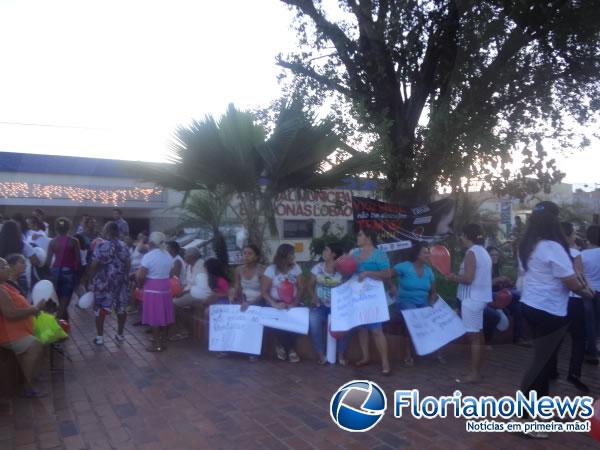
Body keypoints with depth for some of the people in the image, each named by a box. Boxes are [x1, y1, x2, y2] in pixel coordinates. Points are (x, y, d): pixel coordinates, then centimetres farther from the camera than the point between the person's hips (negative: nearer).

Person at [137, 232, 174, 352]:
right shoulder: (168, 256, 7)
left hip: (152, 289, -6)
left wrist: (141, 284, -1)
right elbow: (168, 272, 5)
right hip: (166, 287, 7)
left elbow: (140, 276, -18)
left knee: (154, 316, 1)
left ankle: (157, 344, 8)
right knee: (163, 315, 13)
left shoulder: (148, 256, -15)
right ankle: (163, 342, 21)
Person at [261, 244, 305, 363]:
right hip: (276, 303, -2)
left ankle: (282, 346, -3)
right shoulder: (271, 270, -7)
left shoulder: (296, 268, 2)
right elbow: (263, 291, -9)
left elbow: (301, 288, 0)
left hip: (292, 304, 2)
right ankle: (290, 348, -3)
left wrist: (295, 303, -16)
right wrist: (275, 304, -23)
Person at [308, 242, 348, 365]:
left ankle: (341, 355, -8)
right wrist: (314, 296, -6)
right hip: (320, 304, 2)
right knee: (313, 320, -30)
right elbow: (310, 285, 11)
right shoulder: (317, 267, 5)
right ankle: (321, 354, -13)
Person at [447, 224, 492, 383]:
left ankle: (474, 373, 1)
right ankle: (477, 370, 23)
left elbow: (468, 278, -22)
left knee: (473, 336, -5)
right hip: (480, 298, 10)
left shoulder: (471, 253, -15)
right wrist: (458, 276, 15)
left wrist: (454, 277, -5)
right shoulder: (483, 252, 14)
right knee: (478, 335, 14)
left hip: (472, 299, -10)